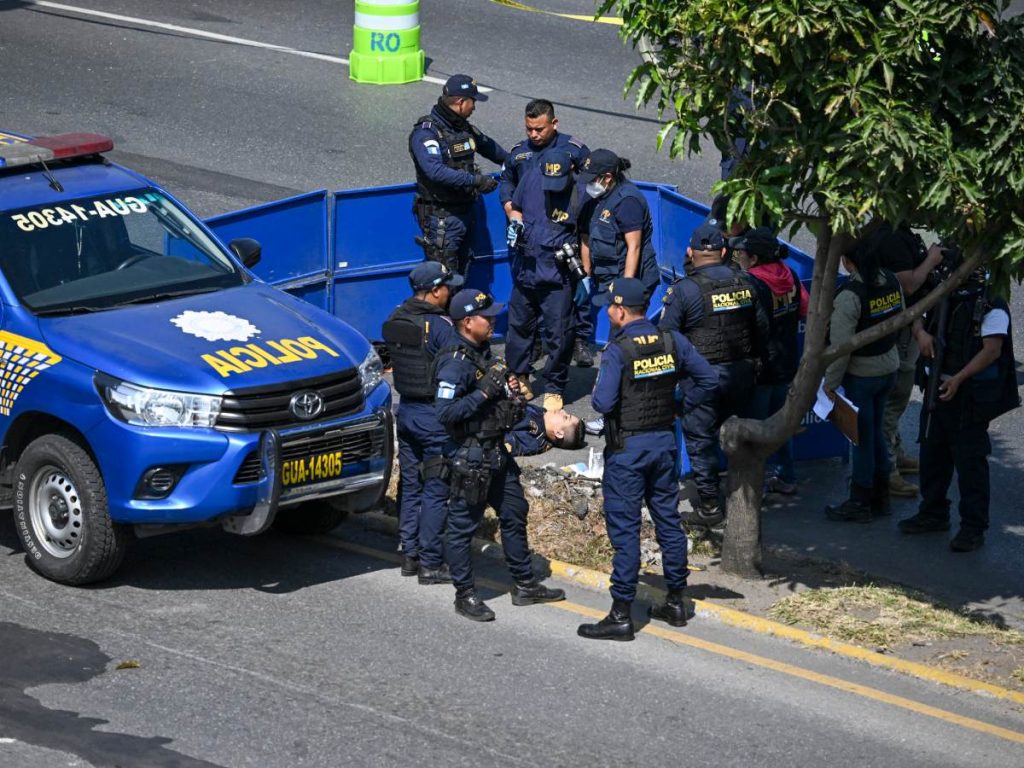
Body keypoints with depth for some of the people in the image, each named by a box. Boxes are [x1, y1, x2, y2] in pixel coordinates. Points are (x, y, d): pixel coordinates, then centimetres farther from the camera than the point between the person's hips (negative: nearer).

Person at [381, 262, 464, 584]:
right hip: (434, 415, -7)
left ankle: (409, 555, 23)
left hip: (405, 409, 7)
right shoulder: (440, 326, -20)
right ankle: (431, 564, 3)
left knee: (410, 485, 16)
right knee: (435, 491, 0)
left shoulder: (396, 319, 2)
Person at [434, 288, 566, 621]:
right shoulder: (455, 362, -19)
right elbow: (445, 411, -26)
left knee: (514, 514, 17)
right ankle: (465, 596, 9)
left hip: (496, 452, 10)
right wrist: (484, 392, -25)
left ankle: (525, 585, 28)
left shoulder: (484, 353, 11)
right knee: (463, 525, 1)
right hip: (469, 455, -10)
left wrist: (507, 392, 6)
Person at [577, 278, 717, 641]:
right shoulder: (672, 342, 0)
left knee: (624, 528, -1)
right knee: (668, 520, 16)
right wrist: (678, 405, 12)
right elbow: (707, 379, 5)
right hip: (665, 441, 6)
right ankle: (676, 601, 24)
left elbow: (603, 403, -24)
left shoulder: (617, 351, -18)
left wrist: (597, 391, -2)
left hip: (628, 447, -6)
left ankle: (621, 615, 1)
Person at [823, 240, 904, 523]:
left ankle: (860, 504, 16)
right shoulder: (891, 282, -3)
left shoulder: (850, 295, -26)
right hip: (889, 367, 7)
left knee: (862, 436, 4)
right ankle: (880, 497, 29)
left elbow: (840, 346, -24)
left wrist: (831, 382, -13)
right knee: (875, 430, 21)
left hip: (861, 373, -7)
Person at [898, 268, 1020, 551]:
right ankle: (933, 513, 31)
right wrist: (921, 333, -4)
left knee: (970, 459, -5)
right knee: (932, 452, 16)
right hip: (938, 389, 8)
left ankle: (973, 527, 0)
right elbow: (919, 319, 21)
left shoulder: (991, 307, -13)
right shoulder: (943, 298, 11)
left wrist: (958, 379, -26)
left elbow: (992, 350, -19)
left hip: (970, 396, -8)